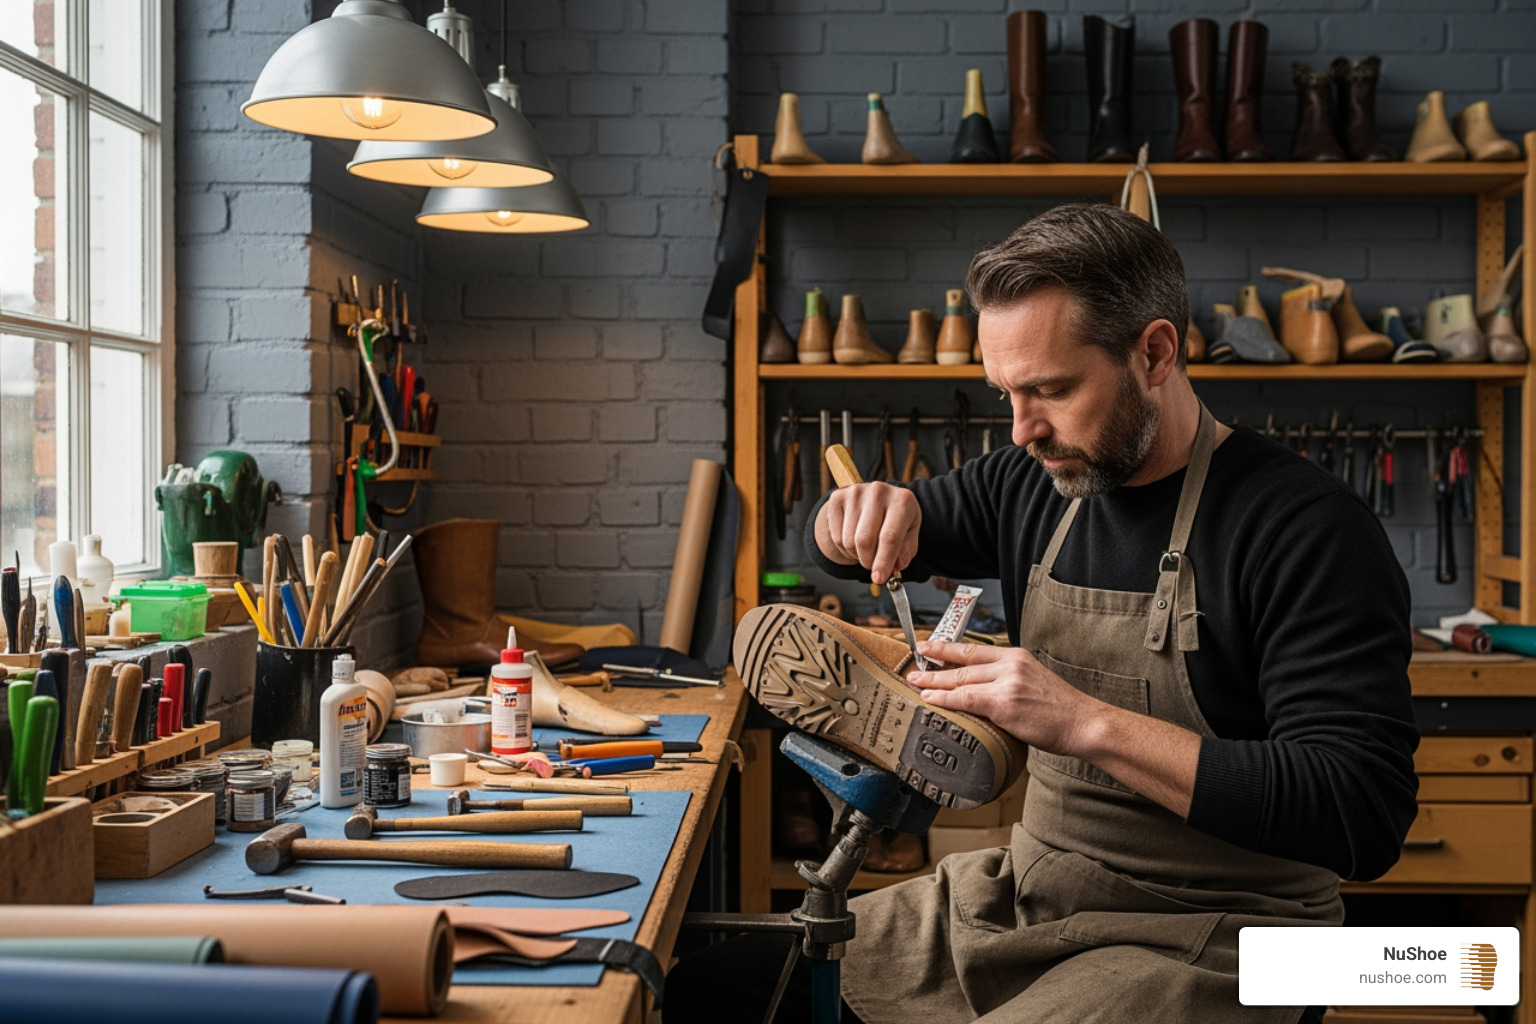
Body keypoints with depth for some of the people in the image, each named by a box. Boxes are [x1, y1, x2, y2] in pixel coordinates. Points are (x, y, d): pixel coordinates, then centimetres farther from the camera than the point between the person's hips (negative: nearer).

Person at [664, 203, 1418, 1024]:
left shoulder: (1306, 527, -15)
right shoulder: (1035, 482, 6)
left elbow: (1366, 817, -23)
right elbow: (835, 549, 21)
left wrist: (1089, 724, -29)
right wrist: (860, 518, -5)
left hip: (1196, 946, -6)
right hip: (1021, 898, 7)